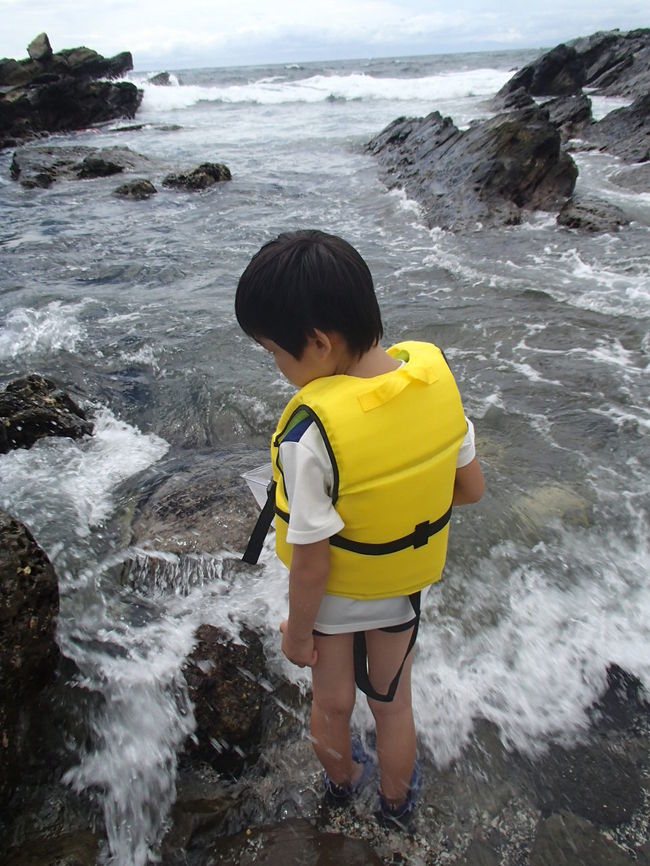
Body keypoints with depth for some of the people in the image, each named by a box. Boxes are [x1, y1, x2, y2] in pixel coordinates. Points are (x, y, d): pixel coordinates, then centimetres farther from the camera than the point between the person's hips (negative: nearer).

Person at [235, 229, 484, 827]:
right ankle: (397, 804, 56)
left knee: (332, 705, 28)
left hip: (334, 597, -3)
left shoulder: (310, 435, -35)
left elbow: (311, 561, -25)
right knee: (393, 704, 29)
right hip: (404, 582, 4)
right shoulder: (435, 374, -20)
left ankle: (342, 782, 59)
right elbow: (471, 489, -8)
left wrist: (297, 631, -7)